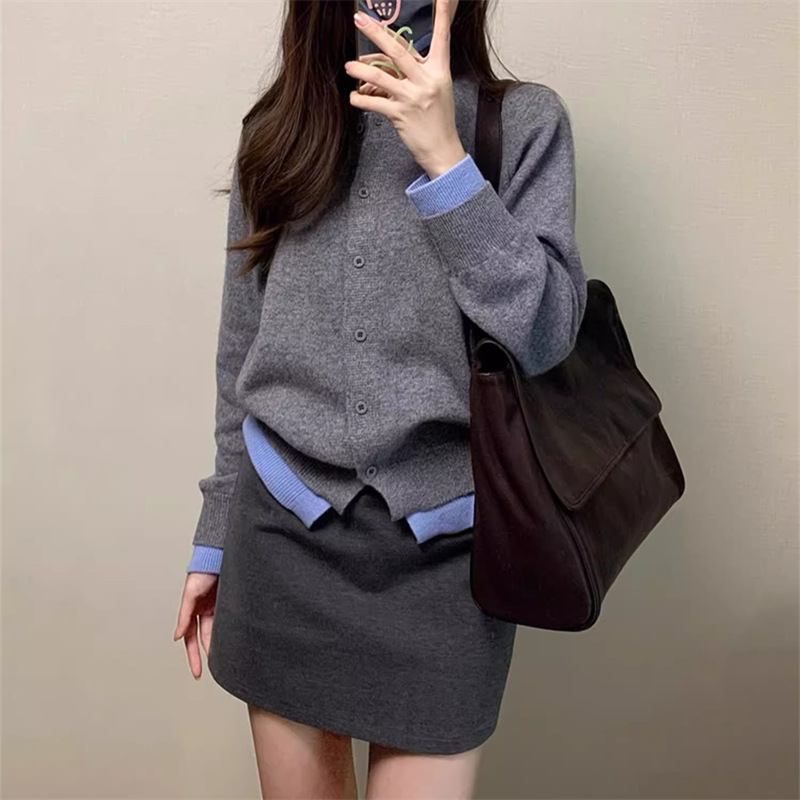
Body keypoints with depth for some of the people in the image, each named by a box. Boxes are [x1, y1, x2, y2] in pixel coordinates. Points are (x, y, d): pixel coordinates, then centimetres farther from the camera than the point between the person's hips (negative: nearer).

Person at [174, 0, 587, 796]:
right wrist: (214, 537, 14)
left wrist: (444, 157, -19)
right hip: (283, 532, 3)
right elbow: (241, 356, 11)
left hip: (443, 547, -2)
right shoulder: (276, 133, 6)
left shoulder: (524, 123, -1)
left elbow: (546, 336, -12)